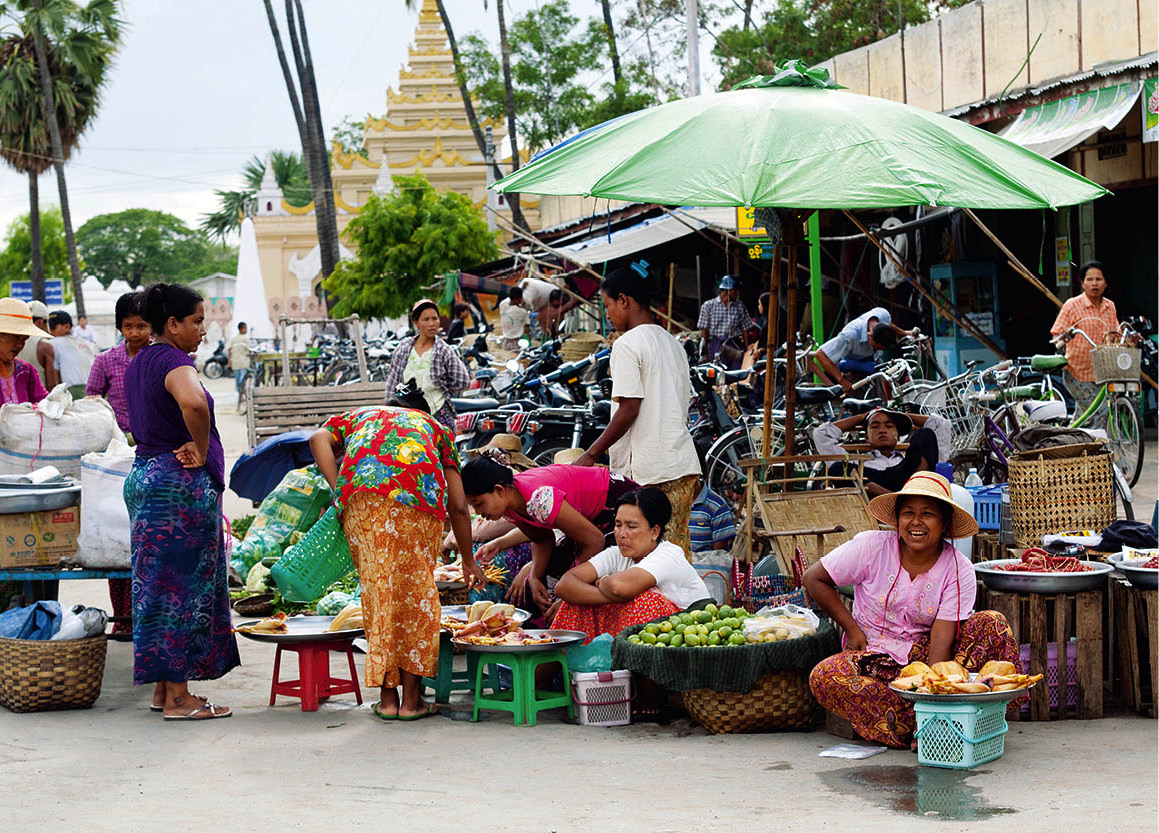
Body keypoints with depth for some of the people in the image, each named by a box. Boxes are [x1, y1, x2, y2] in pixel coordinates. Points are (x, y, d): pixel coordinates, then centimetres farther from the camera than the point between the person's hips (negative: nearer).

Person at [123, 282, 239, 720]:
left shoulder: (138, 362, 15)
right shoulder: (174, 361, -15)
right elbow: (194, 403, -37)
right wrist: (202, 450, -21)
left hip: (146, 475, 10)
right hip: (181, 485, -10)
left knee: (159, 583, 13)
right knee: (183, 585, -4)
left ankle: (164, 688, 20)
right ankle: (178, 697, 0)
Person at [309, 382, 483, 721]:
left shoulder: (357, 416, 39)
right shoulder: (434, 426, 38)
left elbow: (318, 439, 13)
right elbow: (458, 507, 34)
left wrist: (338, 489, 8)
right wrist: (468, 561, 44)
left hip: (361, 486, 0)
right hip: (420, 489, 0)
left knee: (376, 587, 7)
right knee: (417, 587, 9)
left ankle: (387, 697, 10)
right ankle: (411, 699, 10)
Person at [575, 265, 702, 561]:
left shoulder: (627, 343, -9)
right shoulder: (673, 343, 17)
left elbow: (629, 409, -16)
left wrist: (591, 454, -9)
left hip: (647, 471, -8)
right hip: (685, 465, 8)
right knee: (678, 548, 10)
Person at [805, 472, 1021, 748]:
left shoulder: (959, 570, -8)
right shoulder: (871, 547, -9)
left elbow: (941, 639, -16)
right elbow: (814, 578, -1)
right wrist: (853, 630, -4)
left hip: (923, 655, 0)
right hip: (874, 658, 0)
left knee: (992, 623, -22)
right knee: (824, 677, -32)